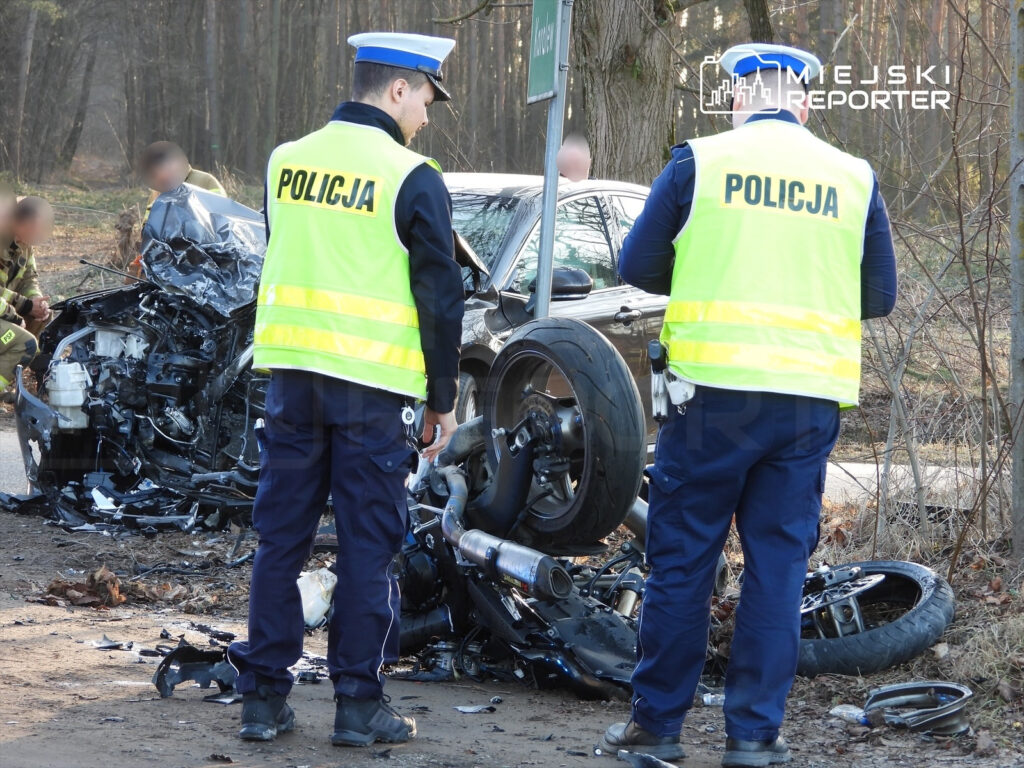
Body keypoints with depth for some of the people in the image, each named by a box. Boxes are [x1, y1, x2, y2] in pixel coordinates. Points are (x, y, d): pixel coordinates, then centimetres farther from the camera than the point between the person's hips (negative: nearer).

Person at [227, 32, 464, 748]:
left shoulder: (287, 160, 8)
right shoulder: (414, 180, -8)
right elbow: (441, 297, -6)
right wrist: (443, 398, 2)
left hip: (290, 369, 5)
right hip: (371, 385, -5)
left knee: (281, 535, 10)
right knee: (368, 543, 3)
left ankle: (263, 695, 12)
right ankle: (359, 702, 5)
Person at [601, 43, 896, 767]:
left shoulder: (699, 162, -1)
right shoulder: (854, 178, 5)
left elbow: (638, 265, 3)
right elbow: (880, 296, 11)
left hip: (713, 388, -2)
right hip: (811, 400, 2)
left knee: (682, 558, 7)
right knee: (779, 564, 7)